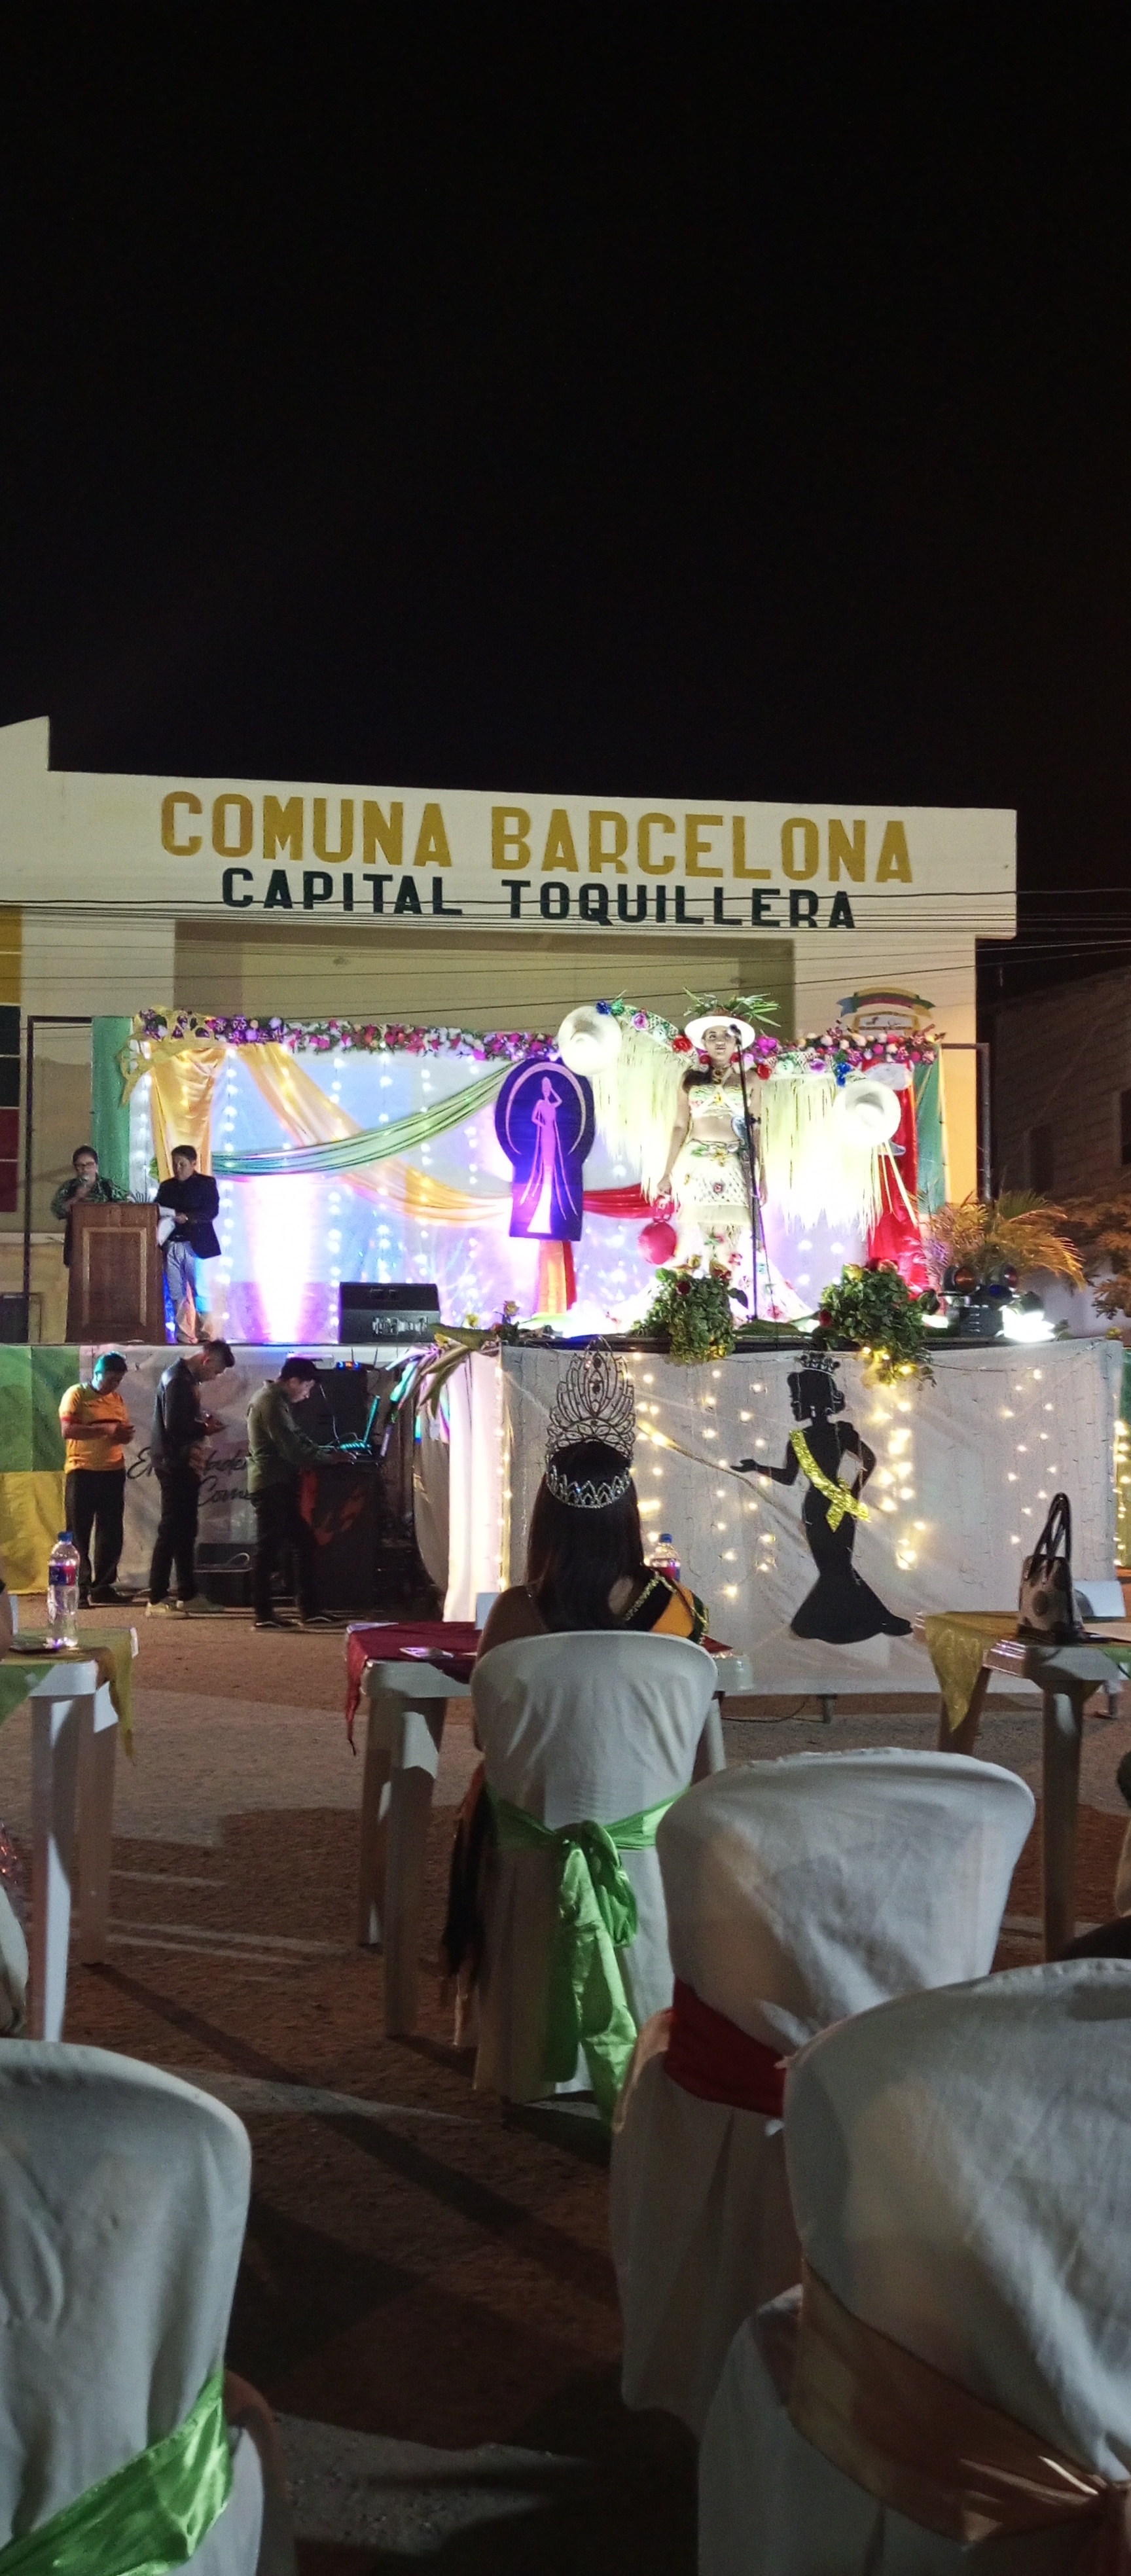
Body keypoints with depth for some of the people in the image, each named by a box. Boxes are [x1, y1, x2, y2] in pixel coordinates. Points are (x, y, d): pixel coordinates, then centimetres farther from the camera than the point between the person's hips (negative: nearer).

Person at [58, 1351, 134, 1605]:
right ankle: (79, 1589, 1)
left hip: (114, 1472, 6)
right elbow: (68, 1430, -16)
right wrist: (105, 1429, -23)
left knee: (111, 1533, 9)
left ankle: (103, 1585, 18)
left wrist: (125, 1433, -3)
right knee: (79, 1534, -2)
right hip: (83, 1472, -6)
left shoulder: (117, 1398, 14)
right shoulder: (76, 1395, -5)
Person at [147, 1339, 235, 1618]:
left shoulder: (188, 1378, 15)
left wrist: (204, 1418, 5)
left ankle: (188, 1595, 22)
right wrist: (206, 1429, -11)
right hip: (174, 1464, -10)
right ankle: (157, 1601, -5)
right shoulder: (178, 1380, -17)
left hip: (186, 1464, 10)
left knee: (186, 1530, 14)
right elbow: (174, 1427, -24)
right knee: (172, 1529, -8)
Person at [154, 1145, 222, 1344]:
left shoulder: (206, 1183, 4)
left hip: (195, 1245, -5)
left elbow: (211, 1211, -8)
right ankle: (183, 1333, 6)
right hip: (172, 1245, 5)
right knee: (176, 1294, 3)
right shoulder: (167, 1186, 19)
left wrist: (186, 1217, -19)